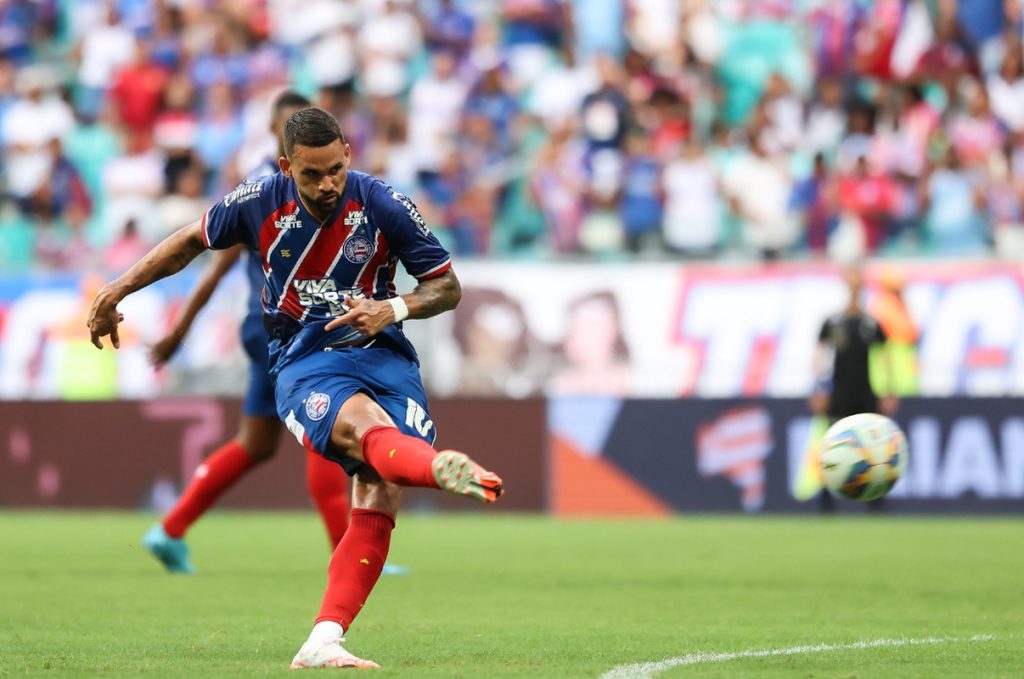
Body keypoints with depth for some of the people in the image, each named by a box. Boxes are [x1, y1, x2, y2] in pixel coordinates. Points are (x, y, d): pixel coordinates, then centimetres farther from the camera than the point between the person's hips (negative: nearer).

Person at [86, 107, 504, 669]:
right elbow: (191, 242, 17)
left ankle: (323, 643, -17)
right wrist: (116, 293, 19)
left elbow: (447, 287, 2)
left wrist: (394, 309, -17)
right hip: (303, 363, -2)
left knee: (379, 501, -18)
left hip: (381, 354, 2)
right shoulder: (260, 202, -2)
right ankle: (442, 467, -73)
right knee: (365, 427, -37)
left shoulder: (383, 206, -6)